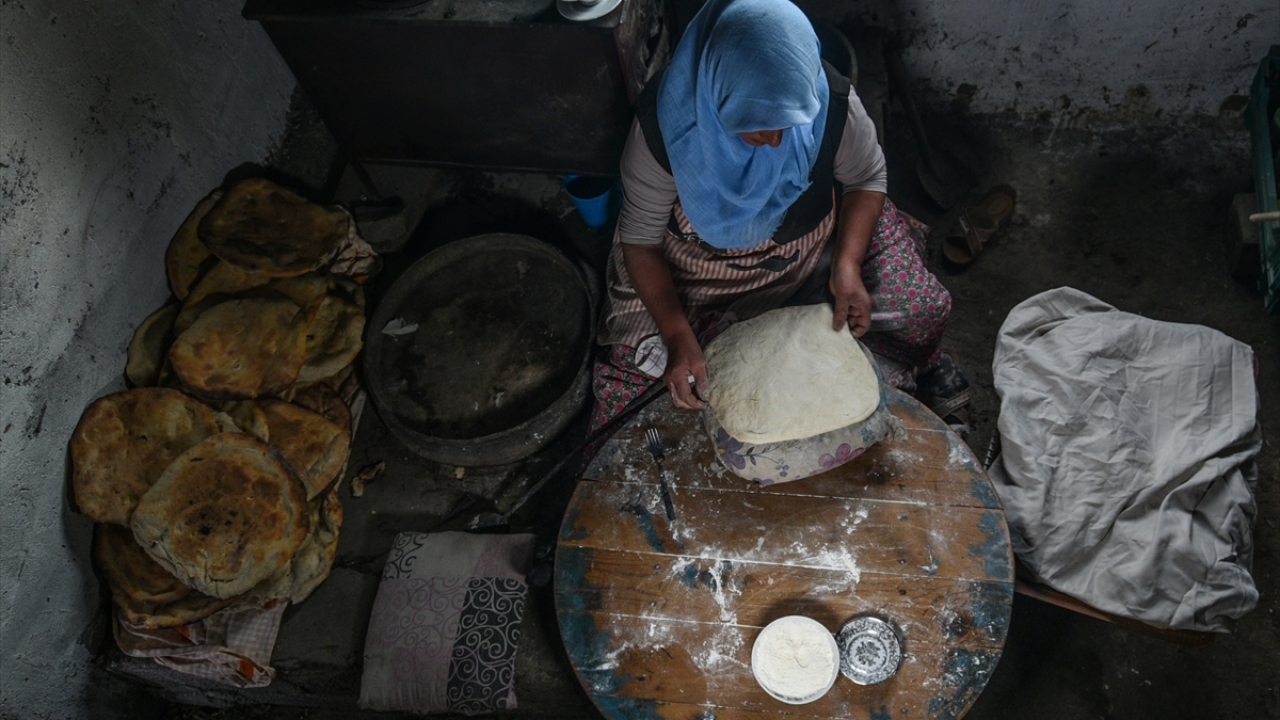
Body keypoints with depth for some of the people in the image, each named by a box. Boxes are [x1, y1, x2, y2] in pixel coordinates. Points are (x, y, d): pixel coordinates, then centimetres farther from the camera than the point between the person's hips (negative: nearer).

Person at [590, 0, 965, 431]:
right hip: (699, 265, -1)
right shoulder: (664, 125, -32)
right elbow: (641, 239, -20)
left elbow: (867, 180, -7)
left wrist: (847, 265, -22)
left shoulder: (832, 105, -27)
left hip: (811, 240, 2)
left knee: (920, 307, -9)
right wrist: (677, 334, -31)